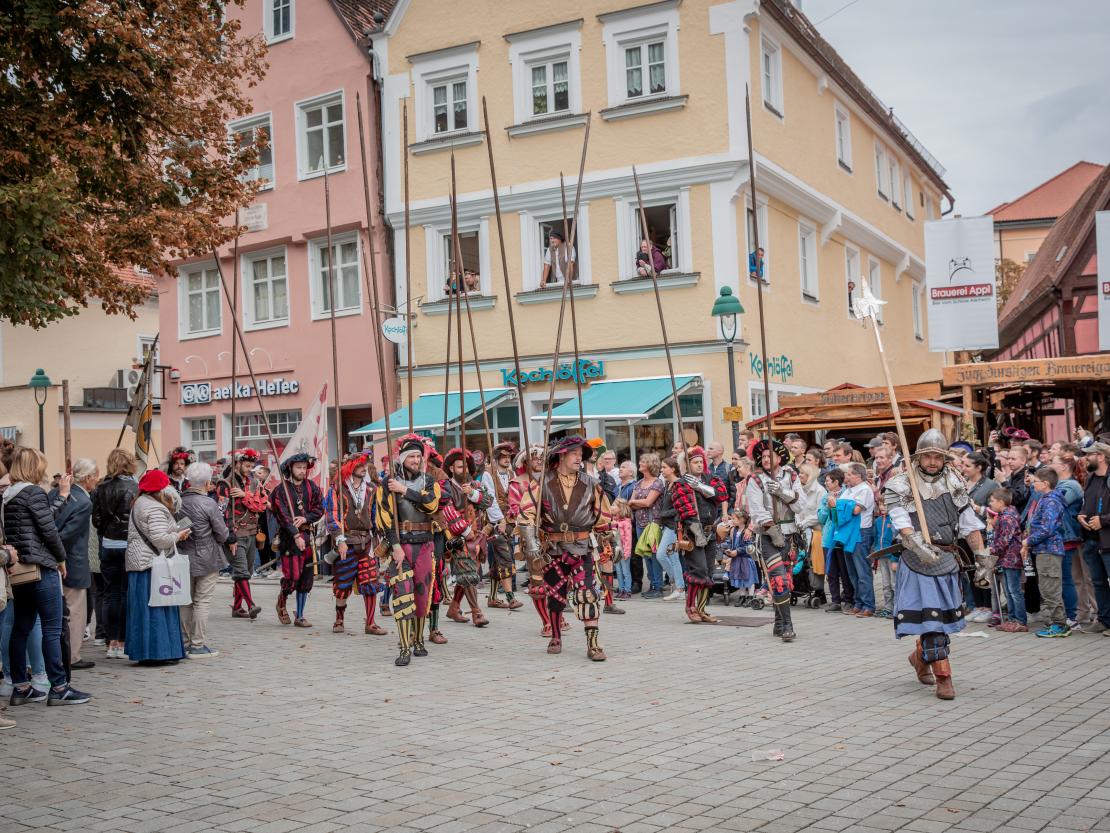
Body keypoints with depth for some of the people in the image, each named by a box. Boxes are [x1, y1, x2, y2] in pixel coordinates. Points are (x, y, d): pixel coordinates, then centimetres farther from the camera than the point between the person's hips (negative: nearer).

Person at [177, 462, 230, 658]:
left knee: (186, 602, 14)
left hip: (184, 558, 5)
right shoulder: (208, 504, -16)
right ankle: (198, 645, 2)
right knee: (202, 602, 1)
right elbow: (223, 534, -11)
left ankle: (185, 643, 22)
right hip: (206, 559, -5)